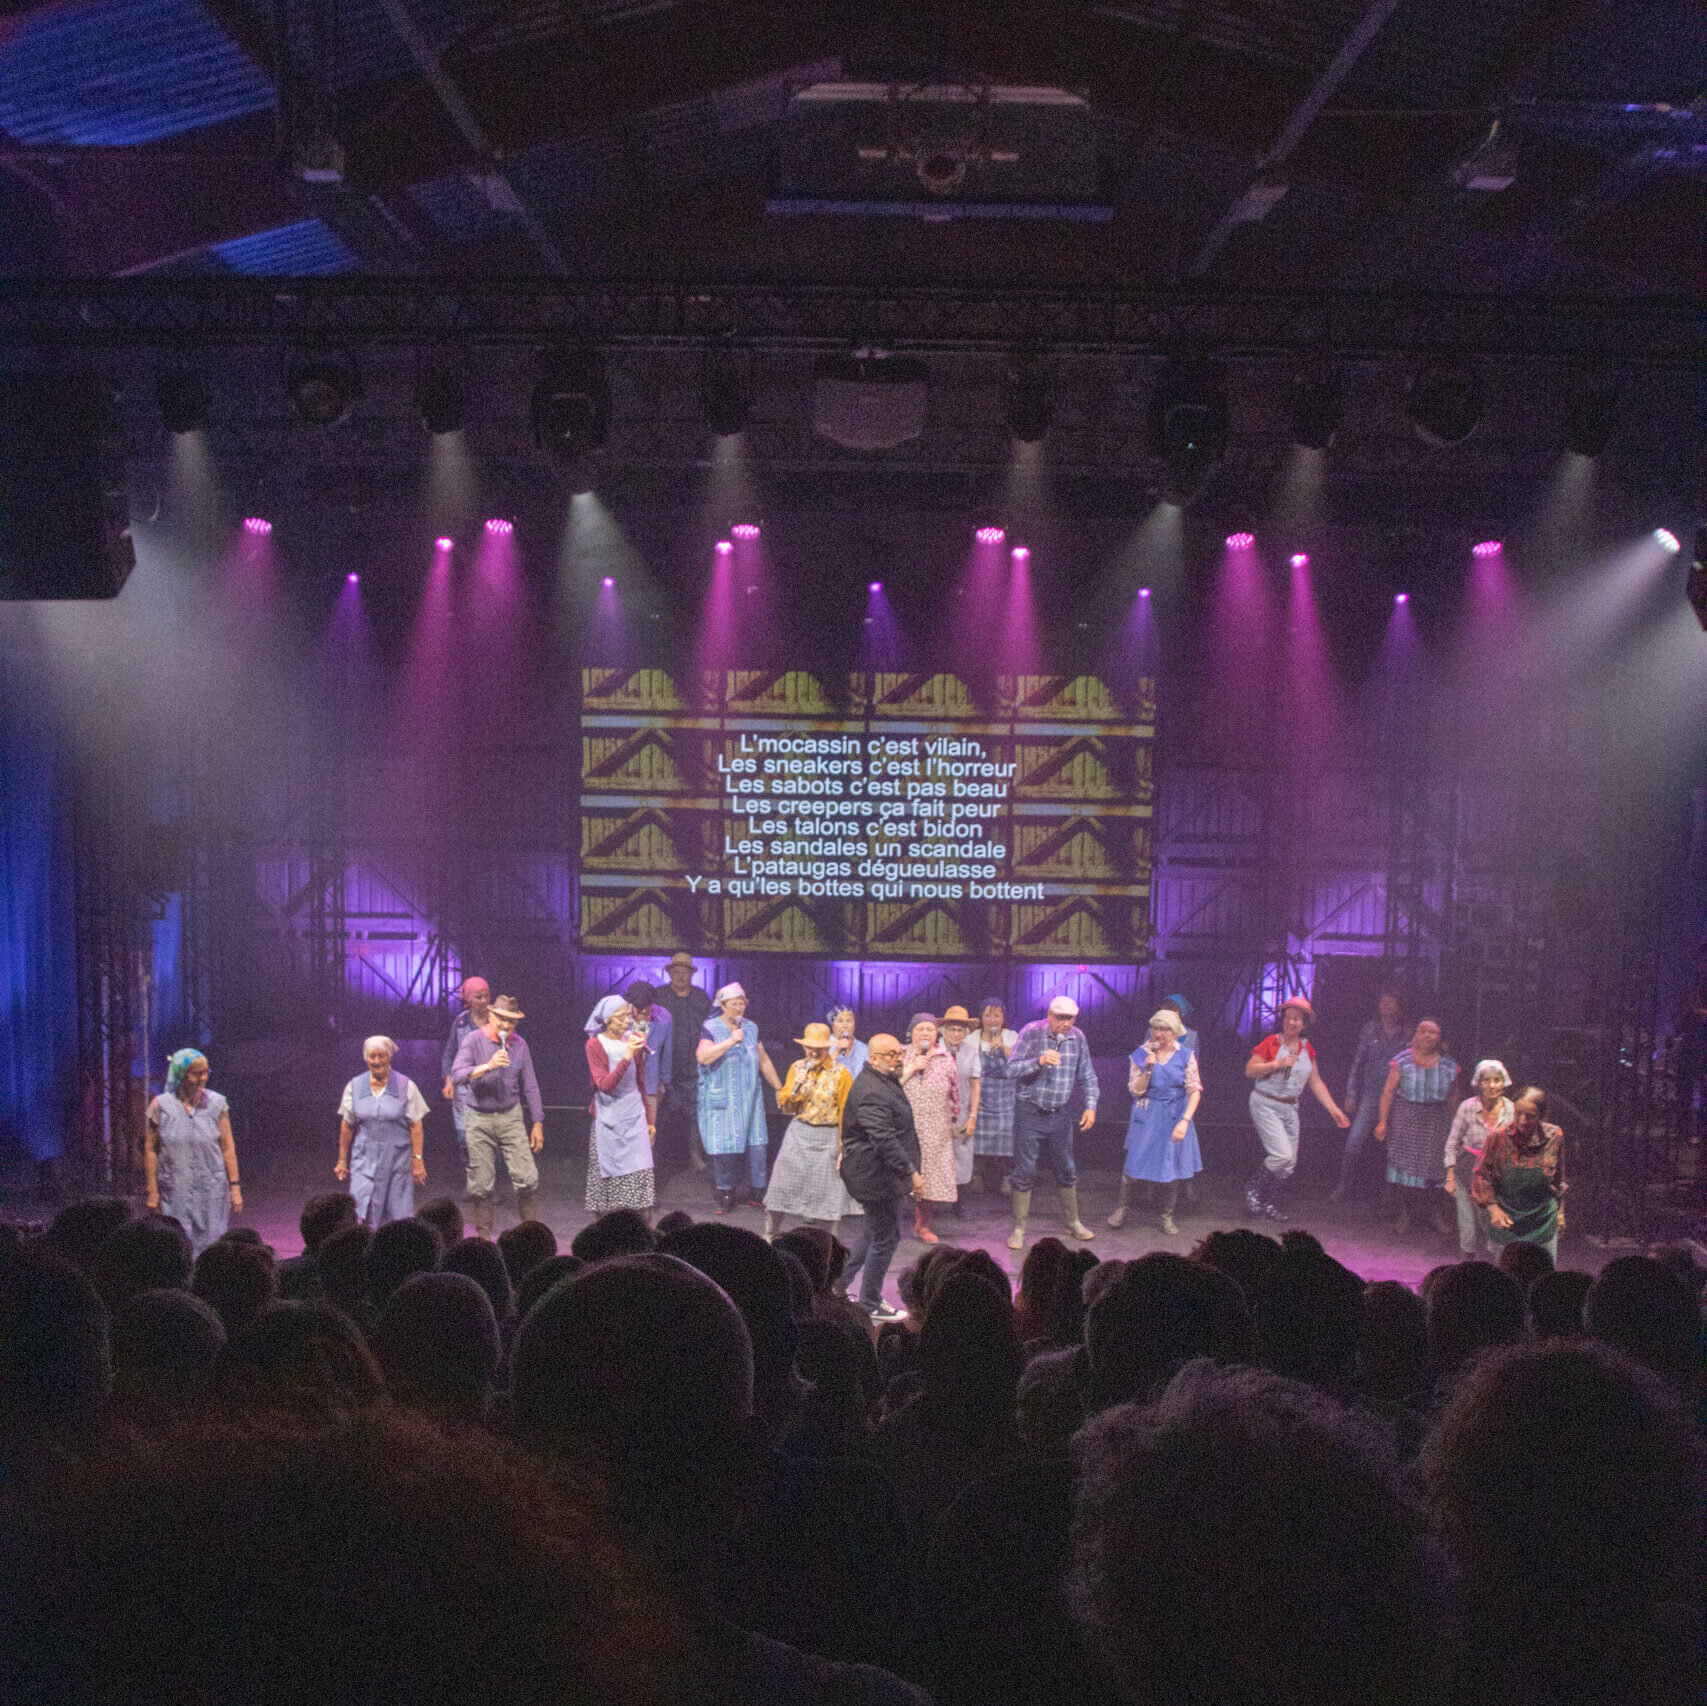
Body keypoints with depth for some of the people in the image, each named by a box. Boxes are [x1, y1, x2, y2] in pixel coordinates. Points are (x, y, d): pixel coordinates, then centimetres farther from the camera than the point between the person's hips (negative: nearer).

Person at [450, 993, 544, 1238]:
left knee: (527, 1178, -5)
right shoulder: (474, 1040, -6)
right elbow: (457, 1075, -19)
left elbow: (530, 1086, 10)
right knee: (482, 1185, 3)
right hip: (480, 1119, -2)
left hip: (511, 1117, 2)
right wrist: (488, 1066, -31)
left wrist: (538, 1123, 9)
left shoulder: (519, 1044, 4)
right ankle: (483, 1235, 18)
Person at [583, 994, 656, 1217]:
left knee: (639, 1175, -3)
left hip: (634, 1117, 3)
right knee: (609, 1178, -1)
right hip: (608, 1120, -3)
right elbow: (604, 1085, -17)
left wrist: (650, 1119, 17)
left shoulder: (633, 1041, 7)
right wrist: (627, 1057, -25)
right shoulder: (595, 1045, -6)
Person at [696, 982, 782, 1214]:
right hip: (721, 1099, -4)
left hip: (750, 1097, 4)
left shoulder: (751, 1029, 11)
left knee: (756, 1145, -1)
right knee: (725, 1147, -4)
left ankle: (755, 1192, 12)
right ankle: (725, 1194, 9)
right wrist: (731, 1041, -24)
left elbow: (764, 1060, 19)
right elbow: (703, 1056, -21)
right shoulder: (710, 1028, -4)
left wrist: (779, 1088, 20)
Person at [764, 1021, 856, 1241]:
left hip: (827, 1138, -3)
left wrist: (843, 1147, -9)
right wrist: (797, 1085, -12)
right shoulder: (797, 1068, 3)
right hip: (798, 1133, 3)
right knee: (782, 1185, 5)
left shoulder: (840, 1074, -8)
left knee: (827, 1191, 2)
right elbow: (785, 1105, 6)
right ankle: (770, 1235, 22)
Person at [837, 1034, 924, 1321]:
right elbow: (884, 1140, -30)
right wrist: (911, 1173, -27)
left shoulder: (886, 1082, 12)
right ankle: (870, 1304, 14)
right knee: (884, 1238, 0)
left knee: (875, 1231, 22)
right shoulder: (871, 1092, -24)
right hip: (877, 1176, -11)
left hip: (884, 1176, 11)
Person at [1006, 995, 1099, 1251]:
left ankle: (1073, 1222, 28)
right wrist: (1039, 1061, -31)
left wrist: (1090, 1105, 0)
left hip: (1060, 1114, 4)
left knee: (1066, 1170, 12)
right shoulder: (1032, 1032, -11)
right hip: (1029, 1112, -4)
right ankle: (1019, 1228, 8)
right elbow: (1012, 1068, -16)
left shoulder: (1077, 1037, 2)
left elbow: (1087, 1076, 11)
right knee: (1025, 1170, -1)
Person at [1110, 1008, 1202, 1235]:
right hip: (1146, 1118, 0)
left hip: (1174, 1118, 0)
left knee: (1172, 1166, 4)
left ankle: (1167, 1217, 18)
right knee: (1133, 1161, -1)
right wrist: (1148, 1068, -21)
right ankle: (1121, 1208, 18)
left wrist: (1185, 1121, -16)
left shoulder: (1185, 1055, -4)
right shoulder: (1141, 1054, -3)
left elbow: (1195, 1090, -6)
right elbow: (1136, 1090, -5)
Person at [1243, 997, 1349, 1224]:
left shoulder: (1306, 1048, 6)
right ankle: (1252, 1187, 5)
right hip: (1265, 1105, -6)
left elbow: (1315, 1082, 11)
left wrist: (1334, 1109, 6)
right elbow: (1249, 1070, -14)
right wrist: (1278, 1063, -24)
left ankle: (1267, 1203, 20)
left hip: (1290, 1108, 6)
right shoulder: (1271, 1043, -10)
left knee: (1289, 1164, 5)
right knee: (1282, 1155, -18)